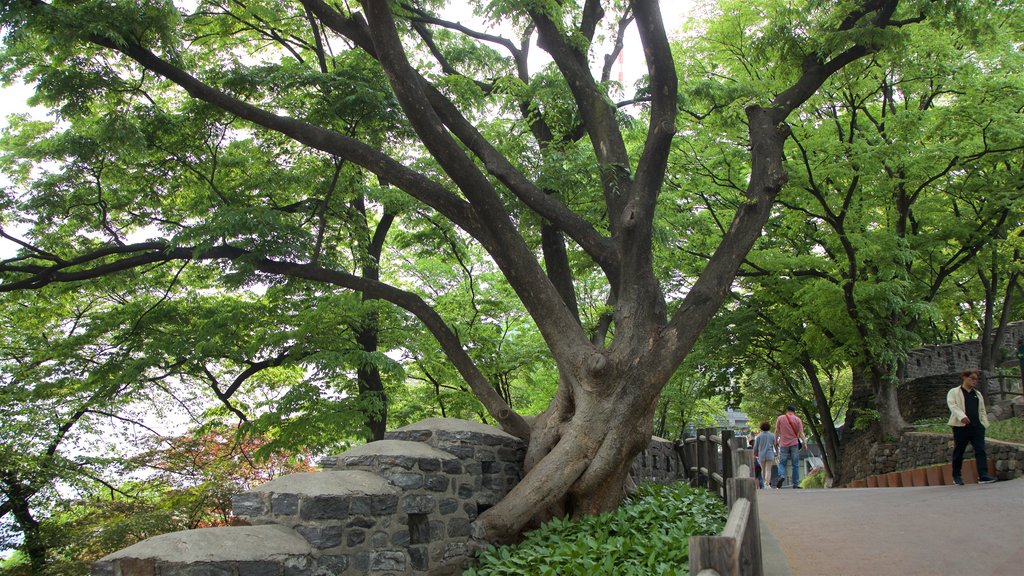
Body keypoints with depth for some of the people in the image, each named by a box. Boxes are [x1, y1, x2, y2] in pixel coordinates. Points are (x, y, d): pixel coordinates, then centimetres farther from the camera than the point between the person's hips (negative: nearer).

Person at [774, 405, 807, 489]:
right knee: (795, 465, 5)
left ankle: (781, 476, -22)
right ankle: (795, 484, 3)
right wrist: (804, 442, -3)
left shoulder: (780, 418, 3)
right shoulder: (797, 419, 2)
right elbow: (801, 433, -5)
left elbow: (777, 431, 6)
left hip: (783, 445, 0)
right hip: (794, 444, 0)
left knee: (782, 463, 5)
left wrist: (776, 441, 15)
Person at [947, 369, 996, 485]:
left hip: (977, 426, 4)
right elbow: (952, 405, -11)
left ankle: (983, 476, -15)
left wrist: (984, 424, 10)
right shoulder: (953, 392, 5)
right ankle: (956, 476, 14)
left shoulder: (977, 394, 22)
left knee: (981, 451, -9)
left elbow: (982, 410, 24)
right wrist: (961, 416, -28)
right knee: (958, 452, 4)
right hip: (961, 426, -4)